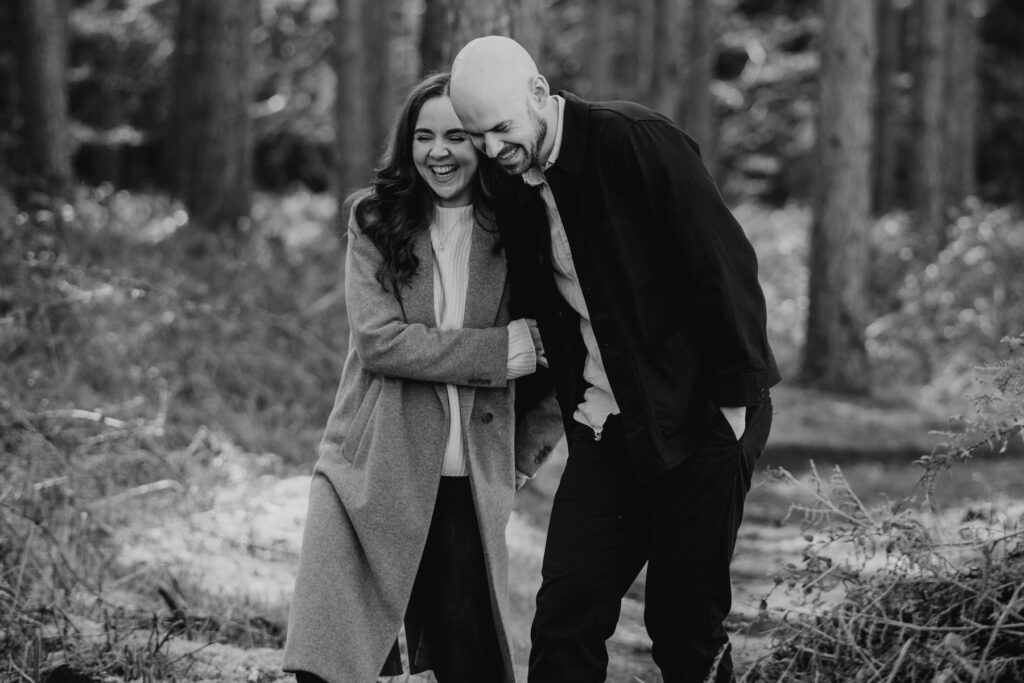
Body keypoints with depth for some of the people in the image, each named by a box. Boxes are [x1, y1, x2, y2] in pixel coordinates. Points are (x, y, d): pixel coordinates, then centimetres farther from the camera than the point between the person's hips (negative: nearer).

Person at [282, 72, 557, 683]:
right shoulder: (376, 222, 2)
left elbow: (544, 347, 17)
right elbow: (378, 339, -9)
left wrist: (529, 450, 9)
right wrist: (497, 350, -13)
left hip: (469, 483, 1)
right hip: (374, 472, -1)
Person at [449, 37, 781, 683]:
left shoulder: (634, 140, -15)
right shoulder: (515, 187, 7)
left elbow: (725, 266, -16)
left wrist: (735, 398, -16)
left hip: (698, 418, -6)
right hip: (606, 428, 6)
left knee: (685, 625, -1)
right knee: (564, 615, -1)